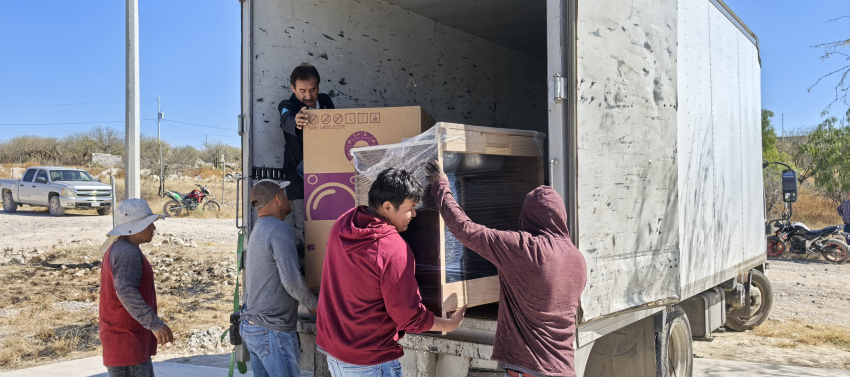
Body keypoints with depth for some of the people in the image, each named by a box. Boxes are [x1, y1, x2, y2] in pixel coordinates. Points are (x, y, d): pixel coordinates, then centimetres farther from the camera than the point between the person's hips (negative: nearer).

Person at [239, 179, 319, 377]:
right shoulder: (280, 231, -16)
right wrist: (314, 305, -5)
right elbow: (292, 280, -22)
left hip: (250, 325, 9)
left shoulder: (258, 230, 14)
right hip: (271, 331, -9)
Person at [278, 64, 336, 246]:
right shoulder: (288, 106, -7)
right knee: (301, 227, -8)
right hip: (299, 175, -4)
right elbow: (287, 119, -32)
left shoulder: (325, 101, 8)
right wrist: (296, 122, -56)